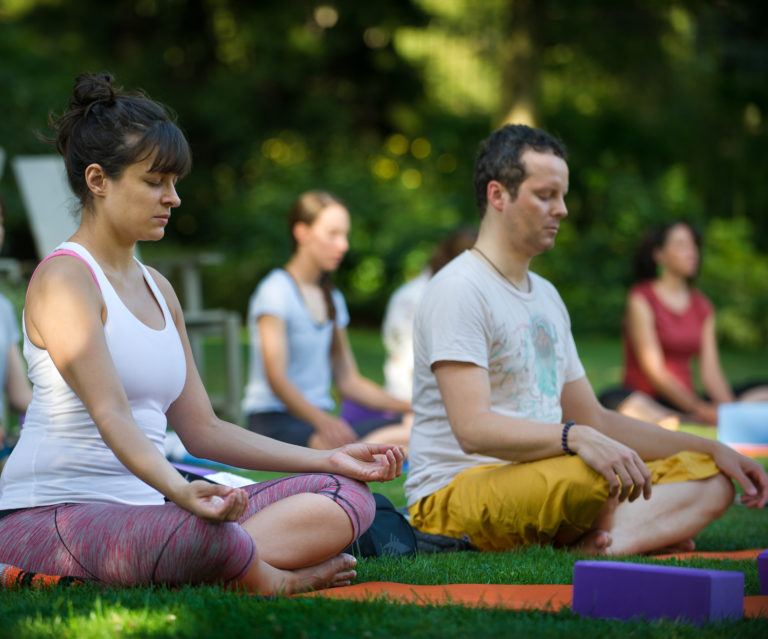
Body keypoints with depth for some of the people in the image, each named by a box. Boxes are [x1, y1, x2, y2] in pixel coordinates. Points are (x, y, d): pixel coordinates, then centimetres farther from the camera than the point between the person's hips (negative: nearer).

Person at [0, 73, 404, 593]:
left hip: (147, 505, 9)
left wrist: (331, 460, 12)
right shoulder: (64, 278, -8)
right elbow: (111, 415, -22)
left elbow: (202, 429, 19)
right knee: (202, 533, -42)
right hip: (53, 511, -9)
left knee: (348, 497, -5)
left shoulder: (157, 289, 19)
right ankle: (274, 579, -12)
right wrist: (178, 490, -41)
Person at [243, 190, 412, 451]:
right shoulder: (276, 291, -5)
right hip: (275, 420, -8)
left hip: (321, 417, 8)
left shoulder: (332, 299, 21)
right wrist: (323, 421, -34)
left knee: (414, 427, -20)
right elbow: (276, 378, -17)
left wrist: (408, 405, 6)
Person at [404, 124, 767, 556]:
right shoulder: (459, 290, -10)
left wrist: (713, 450, 16)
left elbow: (594, 419, 23)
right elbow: (473, 429, -23)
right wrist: (577, 439, -37)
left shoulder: (546, 296, 20)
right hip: (456, 489, -10)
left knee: (711, 479, -2)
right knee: (599, 473, -39)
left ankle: (587, 545, -26)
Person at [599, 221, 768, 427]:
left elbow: (710, 372, 6)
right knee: (612, 399, -39)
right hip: (647, 403, -6)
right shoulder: (641, 298, -3)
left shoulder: (702, 305, 14)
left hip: (687, 402, 6)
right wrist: (701, 409, -21)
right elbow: (654, 371, -12)